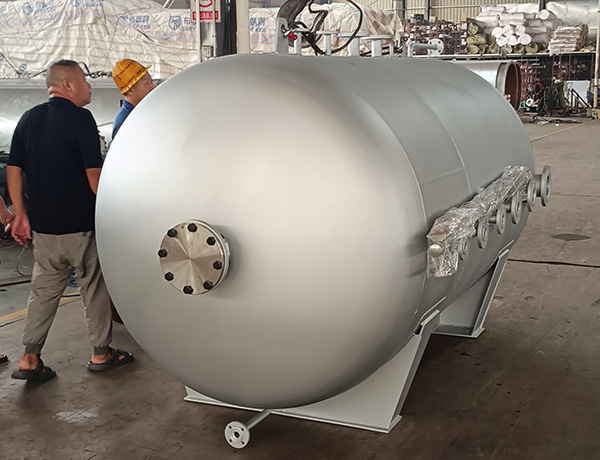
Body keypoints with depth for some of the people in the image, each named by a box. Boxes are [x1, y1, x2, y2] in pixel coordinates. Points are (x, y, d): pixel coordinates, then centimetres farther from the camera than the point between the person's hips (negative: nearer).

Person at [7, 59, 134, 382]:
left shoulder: (29, 119, 7)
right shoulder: (80, 118, -12)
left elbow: (14, 170, 8)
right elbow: (94, 174, -15)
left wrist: (21, 215, 13)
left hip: (43, 225, 6)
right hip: (82, 224, -6)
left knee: (44, 289, 13)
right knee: (94, 288, 8)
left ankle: (30, 358, 11)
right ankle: (101, 353, 19)